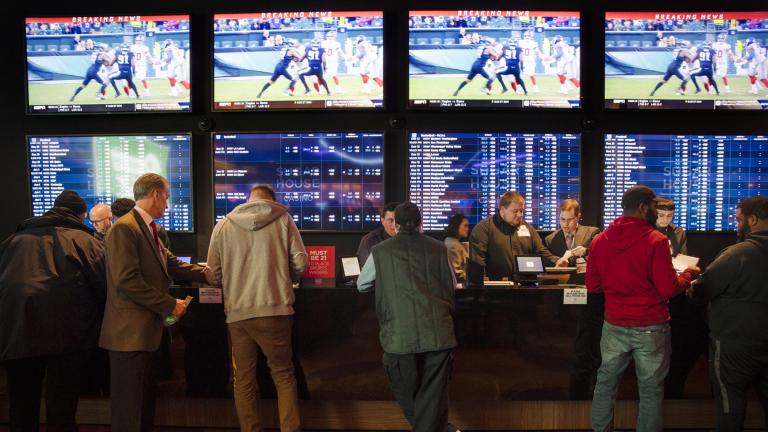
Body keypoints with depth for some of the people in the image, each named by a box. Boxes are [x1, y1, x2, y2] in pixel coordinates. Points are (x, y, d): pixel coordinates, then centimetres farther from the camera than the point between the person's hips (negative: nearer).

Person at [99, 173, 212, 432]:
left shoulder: (149, 229, 13)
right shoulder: (125, 228, -17)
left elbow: (171, 264, 11)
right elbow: (127, 281, -24)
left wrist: (207, 275, 3)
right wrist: (169, 305, -19)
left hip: (147, 329, 10)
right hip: (130, 332, -10)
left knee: (145, 400, 20)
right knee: (130, 406, 0)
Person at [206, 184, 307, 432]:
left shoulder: (223, 226, 6)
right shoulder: (283, 219, 3)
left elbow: (214, 271, 7)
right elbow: (300, 263, -1)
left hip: (237, 312, 1)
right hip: (275, 309, -1)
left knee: (244, 378, 12)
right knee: (284, 375, 10)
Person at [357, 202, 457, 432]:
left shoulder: (380, 251, 4)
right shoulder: (439, 248, 6)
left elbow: (361, 285, 19)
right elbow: (452, 286, 18)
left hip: (400, 337, -1)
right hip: (439, 334, 1)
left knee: (407, 395, 20)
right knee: (432, 397, 11)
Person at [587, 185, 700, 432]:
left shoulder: (600, 240, 0)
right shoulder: (656, 240, -13)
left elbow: (592, 286, 5)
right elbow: (668, 289, -13)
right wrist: (689, 274, 6)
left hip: (614, 325, 4)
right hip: (651, 327, -4)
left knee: (606, 384, 14)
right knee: (651, 390, 10)